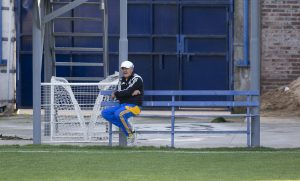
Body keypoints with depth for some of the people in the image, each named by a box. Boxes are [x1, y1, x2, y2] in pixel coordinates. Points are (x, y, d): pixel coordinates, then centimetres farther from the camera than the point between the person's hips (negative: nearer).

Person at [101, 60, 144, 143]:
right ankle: (126, 126, -11)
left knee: (119, 114, -34)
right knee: (105, 113, -10)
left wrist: (115, 94, -3)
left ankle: (130, 133, -16)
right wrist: (131, 93, -13)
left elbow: (127, 92, -18)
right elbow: (118, 97, 3)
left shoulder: (137, 79, -5)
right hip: (121, 105, 8)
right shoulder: (121, 80, 16)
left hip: (134, 106, -8)